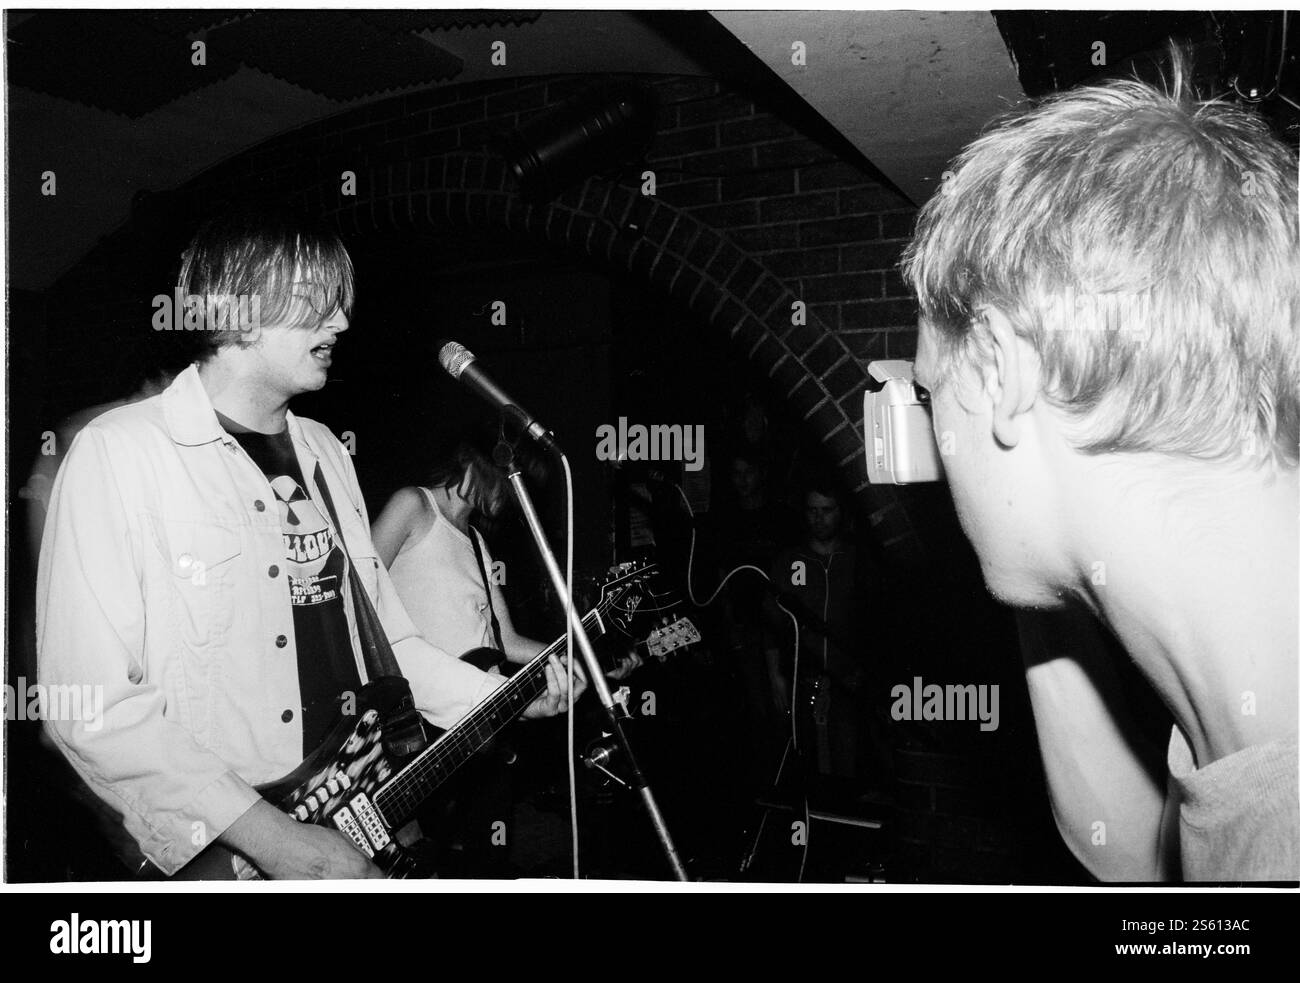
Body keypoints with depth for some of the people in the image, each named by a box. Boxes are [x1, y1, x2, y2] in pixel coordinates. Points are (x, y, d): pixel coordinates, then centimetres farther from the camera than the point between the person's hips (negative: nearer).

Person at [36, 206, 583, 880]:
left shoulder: (323, 451, 13)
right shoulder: (118, 452, -10)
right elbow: (91, 706, -16)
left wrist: (506, 697, 7)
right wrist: (270, 837, -19)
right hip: (219, 856, -5)